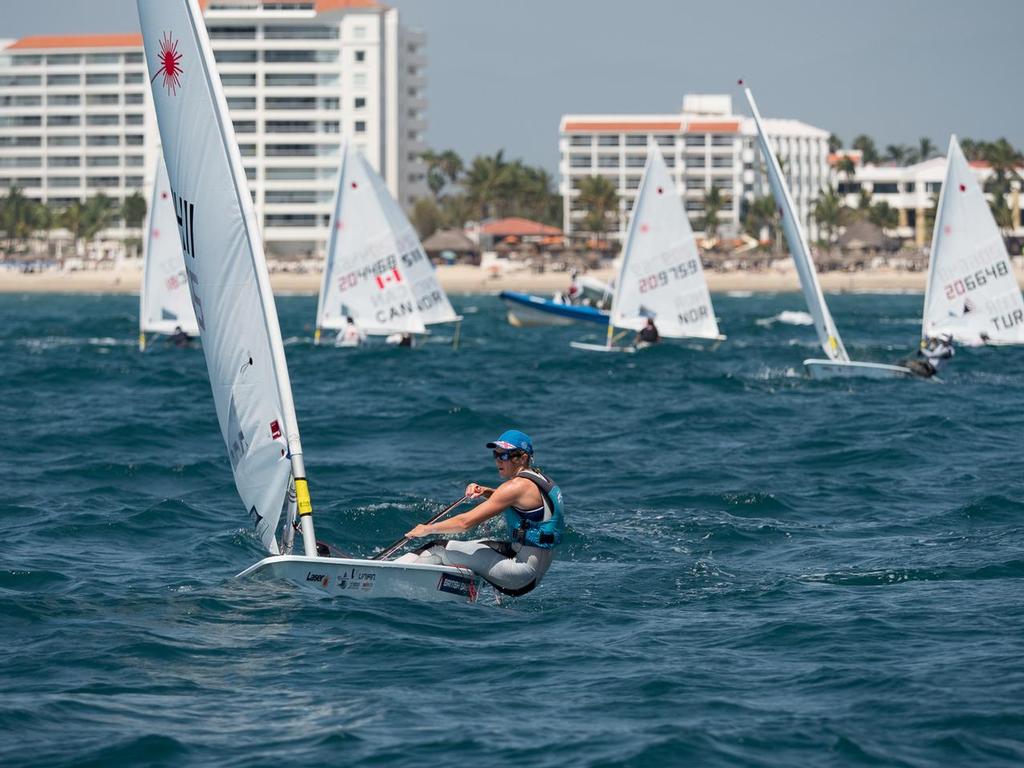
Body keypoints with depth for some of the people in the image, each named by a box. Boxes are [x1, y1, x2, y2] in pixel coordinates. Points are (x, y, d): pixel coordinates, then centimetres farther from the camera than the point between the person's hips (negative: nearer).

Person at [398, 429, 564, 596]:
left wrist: (427, 530, -4)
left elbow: (466, 522, -17)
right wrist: (485, 492, 15)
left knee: (440, 548, -6)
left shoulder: (517, 486, -17)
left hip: (524, 574, -10)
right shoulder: (538, 478, 11)